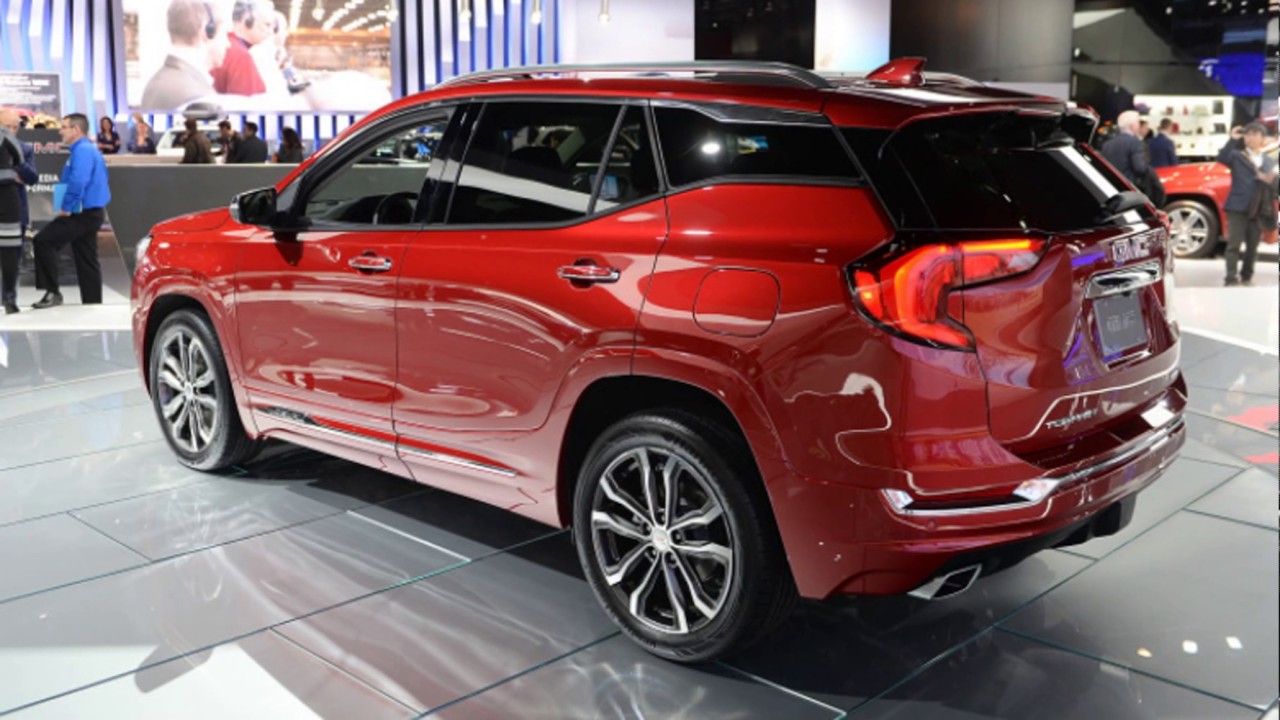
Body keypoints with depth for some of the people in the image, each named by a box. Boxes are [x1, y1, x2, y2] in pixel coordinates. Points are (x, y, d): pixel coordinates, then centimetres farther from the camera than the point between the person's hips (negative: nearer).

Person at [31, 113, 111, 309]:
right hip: (90, 212, 10)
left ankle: (52, 292, -11)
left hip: (83, 213, -10)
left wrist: (66, 208, -19)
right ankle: (92, 303, 13)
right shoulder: (90, 149, 19)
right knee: (87, 261, 11)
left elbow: (77, 182, -27)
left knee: (43, 241, -13)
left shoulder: (82, 150, -14)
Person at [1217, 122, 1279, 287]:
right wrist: (1232, 140, -27)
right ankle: (1231, 278, -10)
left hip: (1259, 209, 4)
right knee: (1234, 244, -8)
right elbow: (1221, 158, -19)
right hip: (1238, 207, -4)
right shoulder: (1237, 155, 3)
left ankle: (1247, 276, 20)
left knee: (1252, 246, 9)